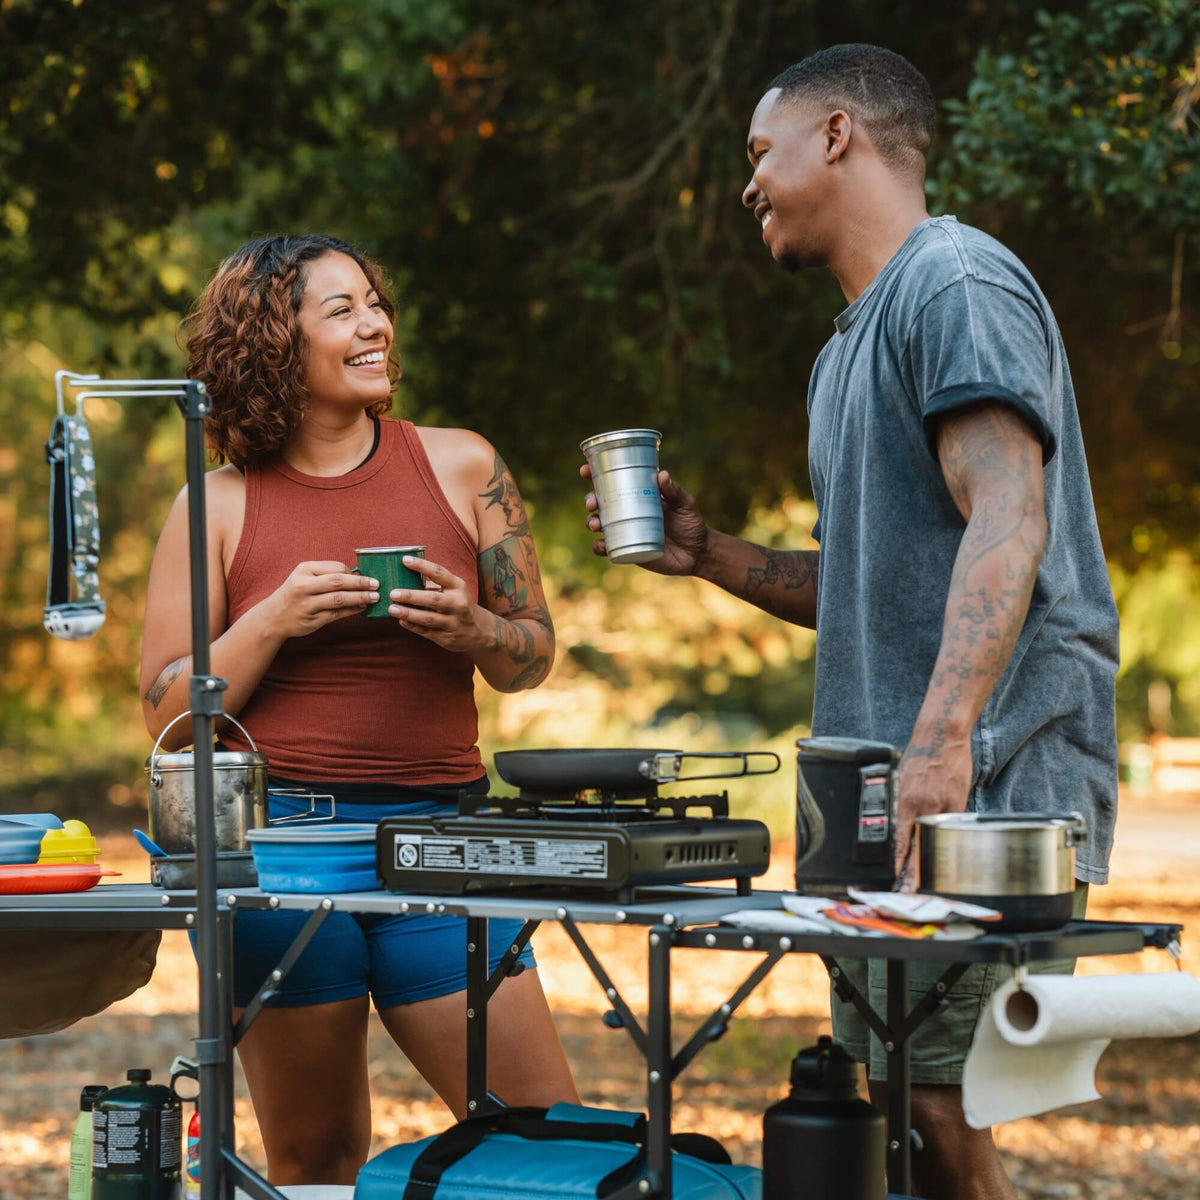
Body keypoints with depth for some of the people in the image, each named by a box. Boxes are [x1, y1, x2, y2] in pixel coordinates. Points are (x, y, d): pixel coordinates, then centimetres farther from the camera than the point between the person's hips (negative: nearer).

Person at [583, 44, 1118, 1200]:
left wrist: (942, 741, -32)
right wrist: (706, 555, 15)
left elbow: (1006, 528, -21)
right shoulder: (850, 345, 24)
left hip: (991, 790, -10)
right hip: (888, 801, 10)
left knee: (929, 1105, -15)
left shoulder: (958, 283, -7)